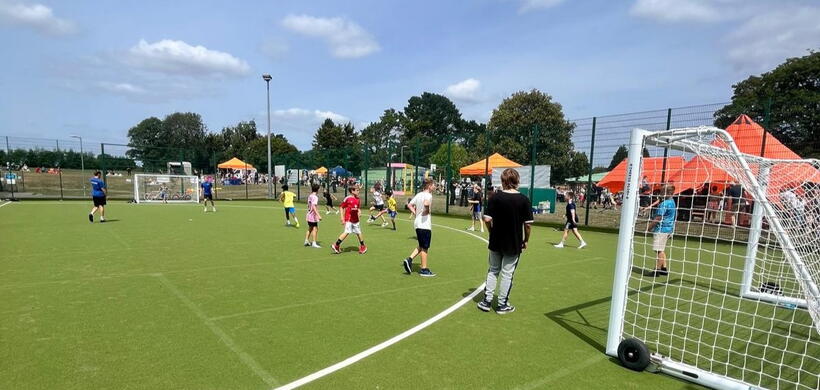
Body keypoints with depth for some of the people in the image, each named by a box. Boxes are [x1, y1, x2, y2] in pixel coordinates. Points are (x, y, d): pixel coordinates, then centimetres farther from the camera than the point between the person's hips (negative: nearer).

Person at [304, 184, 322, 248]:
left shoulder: (309, 196, 8)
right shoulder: (315, 197, -17)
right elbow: (314, 207, -27)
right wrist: (318, 215, -32)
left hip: (309, 215, 9)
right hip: (313, 216, -9)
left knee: (310, 229, 19)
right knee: (315, 229, -4)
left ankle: (306, 241, 25)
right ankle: (314, 243, -4)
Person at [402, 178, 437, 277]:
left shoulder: (419, 194, 12)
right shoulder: (428, 195, -13)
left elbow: (409, 205, 15)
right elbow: (426, 203, -34)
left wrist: (416, 213, 9)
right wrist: (427, 211, -16)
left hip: (417, 223, 8)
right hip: (425, 224, -8)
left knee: (421, 246, 20)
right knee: (425, 247, 2)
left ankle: (409, 259, 6)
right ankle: (424, 269, 10)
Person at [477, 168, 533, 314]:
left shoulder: (495, 197, -8)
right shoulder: (524, 200, -10)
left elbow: (487, 219, -10)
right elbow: (528, 224, -9)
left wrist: (493, 231, 8)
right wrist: (525, 241, 5)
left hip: (496, 242, 1)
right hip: (514, 244, -1)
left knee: (493, 271, 17)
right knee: (507, 274, 10)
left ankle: (487, 301, 20)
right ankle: (502, 305, 20)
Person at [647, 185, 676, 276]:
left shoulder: (664, 203, -18)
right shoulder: (672, 202, 13)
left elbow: (658, 218, -17)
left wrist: (650, 226, -6)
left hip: (661, 229, -10)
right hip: (668, 228, 10)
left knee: (659, 250, -5)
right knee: (661, 250, 17)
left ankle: (657, 270, -1)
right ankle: (664, 268, 22)